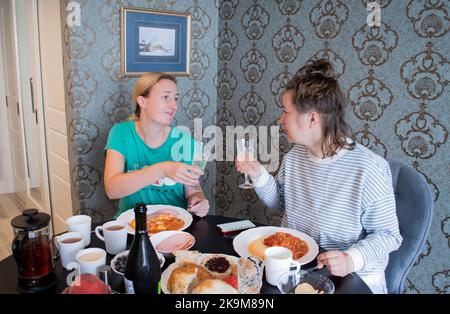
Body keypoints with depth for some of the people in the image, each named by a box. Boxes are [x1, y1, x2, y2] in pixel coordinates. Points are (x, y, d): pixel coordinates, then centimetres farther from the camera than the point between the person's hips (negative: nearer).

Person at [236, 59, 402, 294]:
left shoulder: (368, 169, -22)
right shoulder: (295, 155, -1)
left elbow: (387, 234, -11)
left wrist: (351, 259, -27)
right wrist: (259, 174, -4)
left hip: (350, 278, -4)